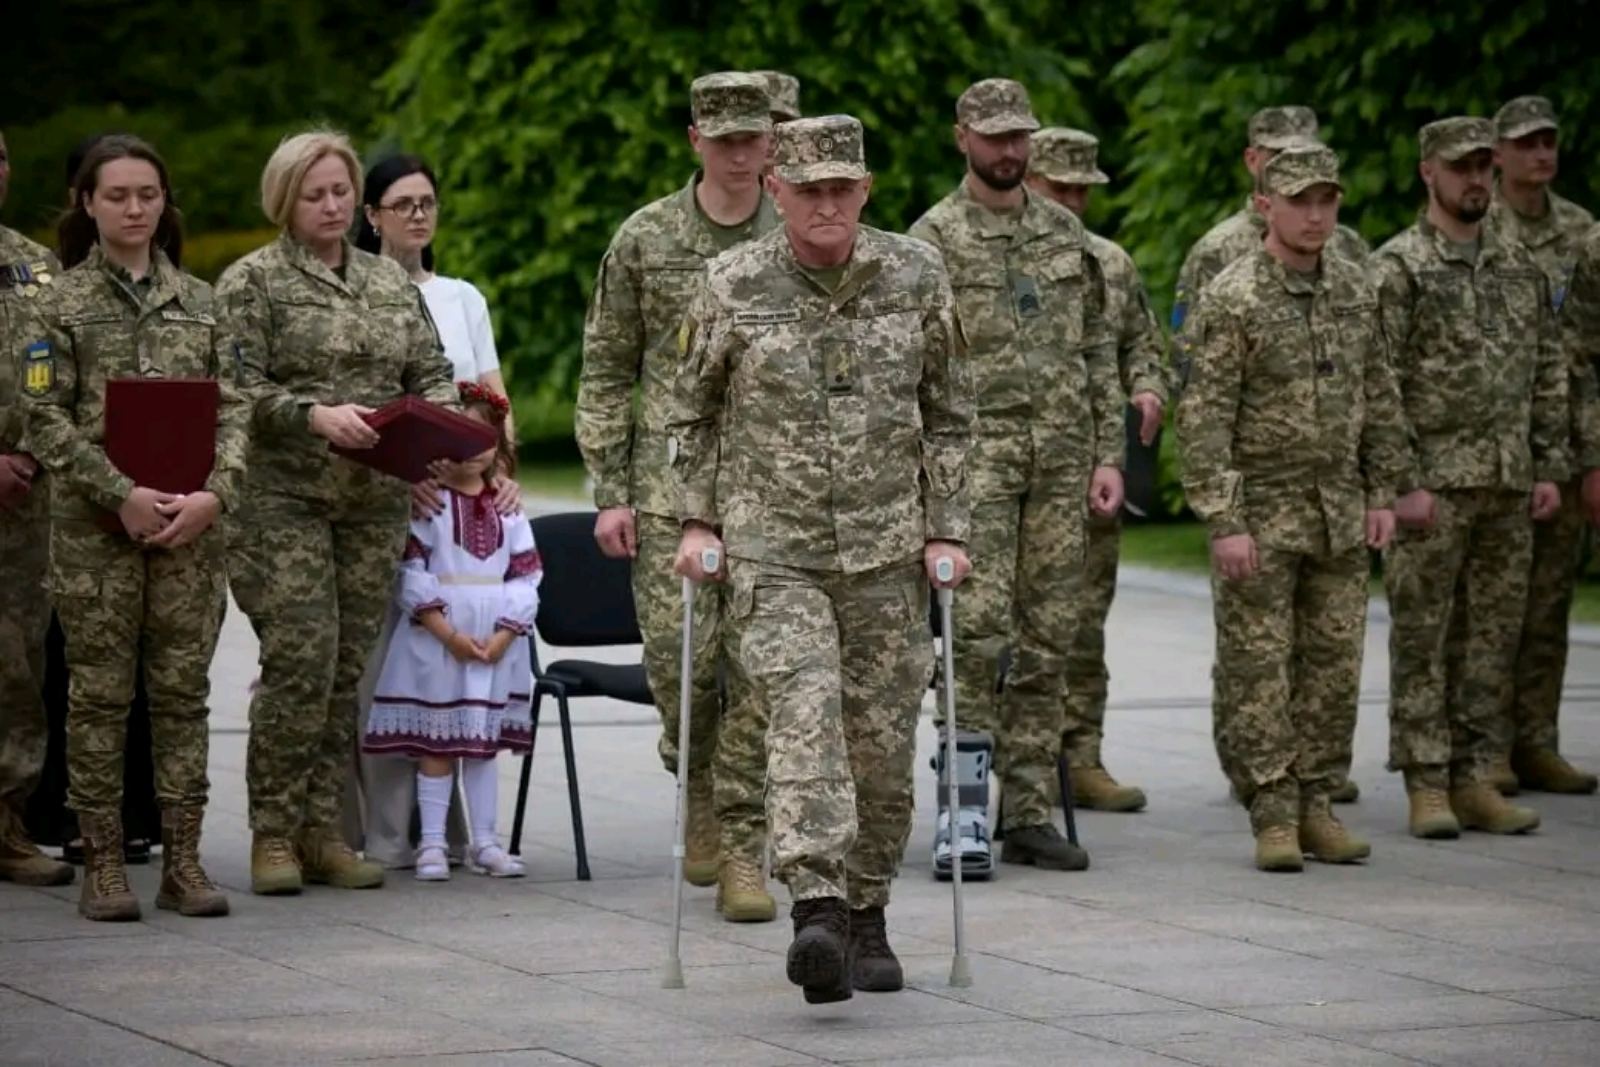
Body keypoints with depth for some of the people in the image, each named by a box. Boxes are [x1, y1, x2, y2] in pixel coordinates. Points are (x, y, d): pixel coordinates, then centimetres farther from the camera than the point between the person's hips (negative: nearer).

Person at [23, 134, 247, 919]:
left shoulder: (201, 303, 11)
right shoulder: (64, 304, 2)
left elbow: (232, 410, 7)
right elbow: (46, 417, -5)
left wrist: (214, 492, -10)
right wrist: (123, 494, -15)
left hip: (189, 527, 3)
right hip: (93, 529, -3)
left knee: (183, 691, 3)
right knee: (100, 694, 0)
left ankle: (183, 861, 7)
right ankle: (102, 863, 5)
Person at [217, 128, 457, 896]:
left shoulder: (391, 281, 16)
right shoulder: (252, 281, 1)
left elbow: (432, 372, 16)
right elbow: (239, 389, -7)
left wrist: (436, 414, -5)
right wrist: (315, 415, -21)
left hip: (375, 501, 5)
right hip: (282, 497, -5)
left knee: (347, 668, 3)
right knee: (301, 660, -13)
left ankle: (321, 830, 10)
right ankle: (274, 833, -3)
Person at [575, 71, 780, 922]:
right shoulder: (645, 239, 4)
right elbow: (604, 372, 7)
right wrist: (609, 492, 1)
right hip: (670, 480, -1)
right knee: (680, 657, -8)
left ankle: (740, 849, 4)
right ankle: (700, 791, 21)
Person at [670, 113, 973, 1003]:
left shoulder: (917, 277, 0)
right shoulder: (735, 286, -3)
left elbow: (949, 412, 9)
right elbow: (693, 410, 11)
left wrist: (947, 529, 5)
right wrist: (698, 519, 7)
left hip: (887, 548, 2)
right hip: (775, 549, -2)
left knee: (883, 737, 6)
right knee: (805, 713, -20)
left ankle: (867, 917, 22)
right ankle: (817, 913, -30)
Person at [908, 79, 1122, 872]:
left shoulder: (1065, 231, 13)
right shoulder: (933, 240, -2)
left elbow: (1099, 351, 15)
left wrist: (1108, 454, 8)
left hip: (1062, 464, 5)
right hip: (976, 457, -5)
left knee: (1049, 641, 5)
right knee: (979, 631, -12)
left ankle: (1028, 813, 10)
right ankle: (965, 806, -6)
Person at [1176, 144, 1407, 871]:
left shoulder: (1355, 291, 7)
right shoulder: (1232, 299, -11)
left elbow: (1379, 398, 14)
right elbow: (1203, 418, -13)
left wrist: (1382, 493, 8)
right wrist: (1222, 522, -17)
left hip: (1339, 511, 6)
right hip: (1260, 511, -5)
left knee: (1334, 663, 7)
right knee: (1256, 667, -3)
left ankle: (1315, 804, 15)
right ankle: (1273, 815, 2)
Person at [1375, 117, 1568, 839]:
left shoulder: (1518, 265, 13)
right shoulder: (1398, 266, -5)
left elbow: (1547, 373, 15)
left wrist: (1550, 467, 8)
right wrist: (1404, 482, -15)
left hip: (1508, 484, 6)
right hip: (1433, 484, -6)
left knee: (1492, 637, 7)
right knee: (1422, 638, -1)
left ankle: (1474, 779, 13)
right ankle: (1426, 786, 3)